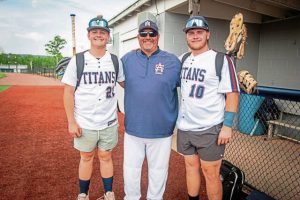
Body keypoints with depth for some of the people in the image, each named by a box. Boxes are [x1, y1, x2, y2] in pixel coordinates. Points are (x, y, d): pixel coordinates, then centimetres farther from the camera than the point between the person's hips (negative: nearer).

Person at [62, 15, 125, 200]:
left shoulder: (115, 61, 2)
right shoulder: (77, 60, -4)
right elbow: (68, 93, -3)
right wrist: (71, 121, -8)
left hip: (109, 122, 1)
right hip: (85, 123, -1)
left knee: (106, 157, 14)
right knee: (86, 158, 14)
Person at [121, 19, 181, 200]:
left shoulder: (173, 61, -1)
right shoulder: (127, 59, 4)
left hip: (162, 131, -1)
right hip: (133, 129, 2)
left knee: (158, 170, 16)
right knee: (131, 169, 17)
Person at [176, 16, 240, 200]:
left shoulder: (221, 60, -8)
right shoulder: (183, 60, 9)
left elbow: (232, 93, -11)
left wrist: (227, 126, -15)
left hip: (209, 129, -5)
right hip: (184, 127, 6)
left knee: (211, 173, 5)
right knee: (191, 166, 17)